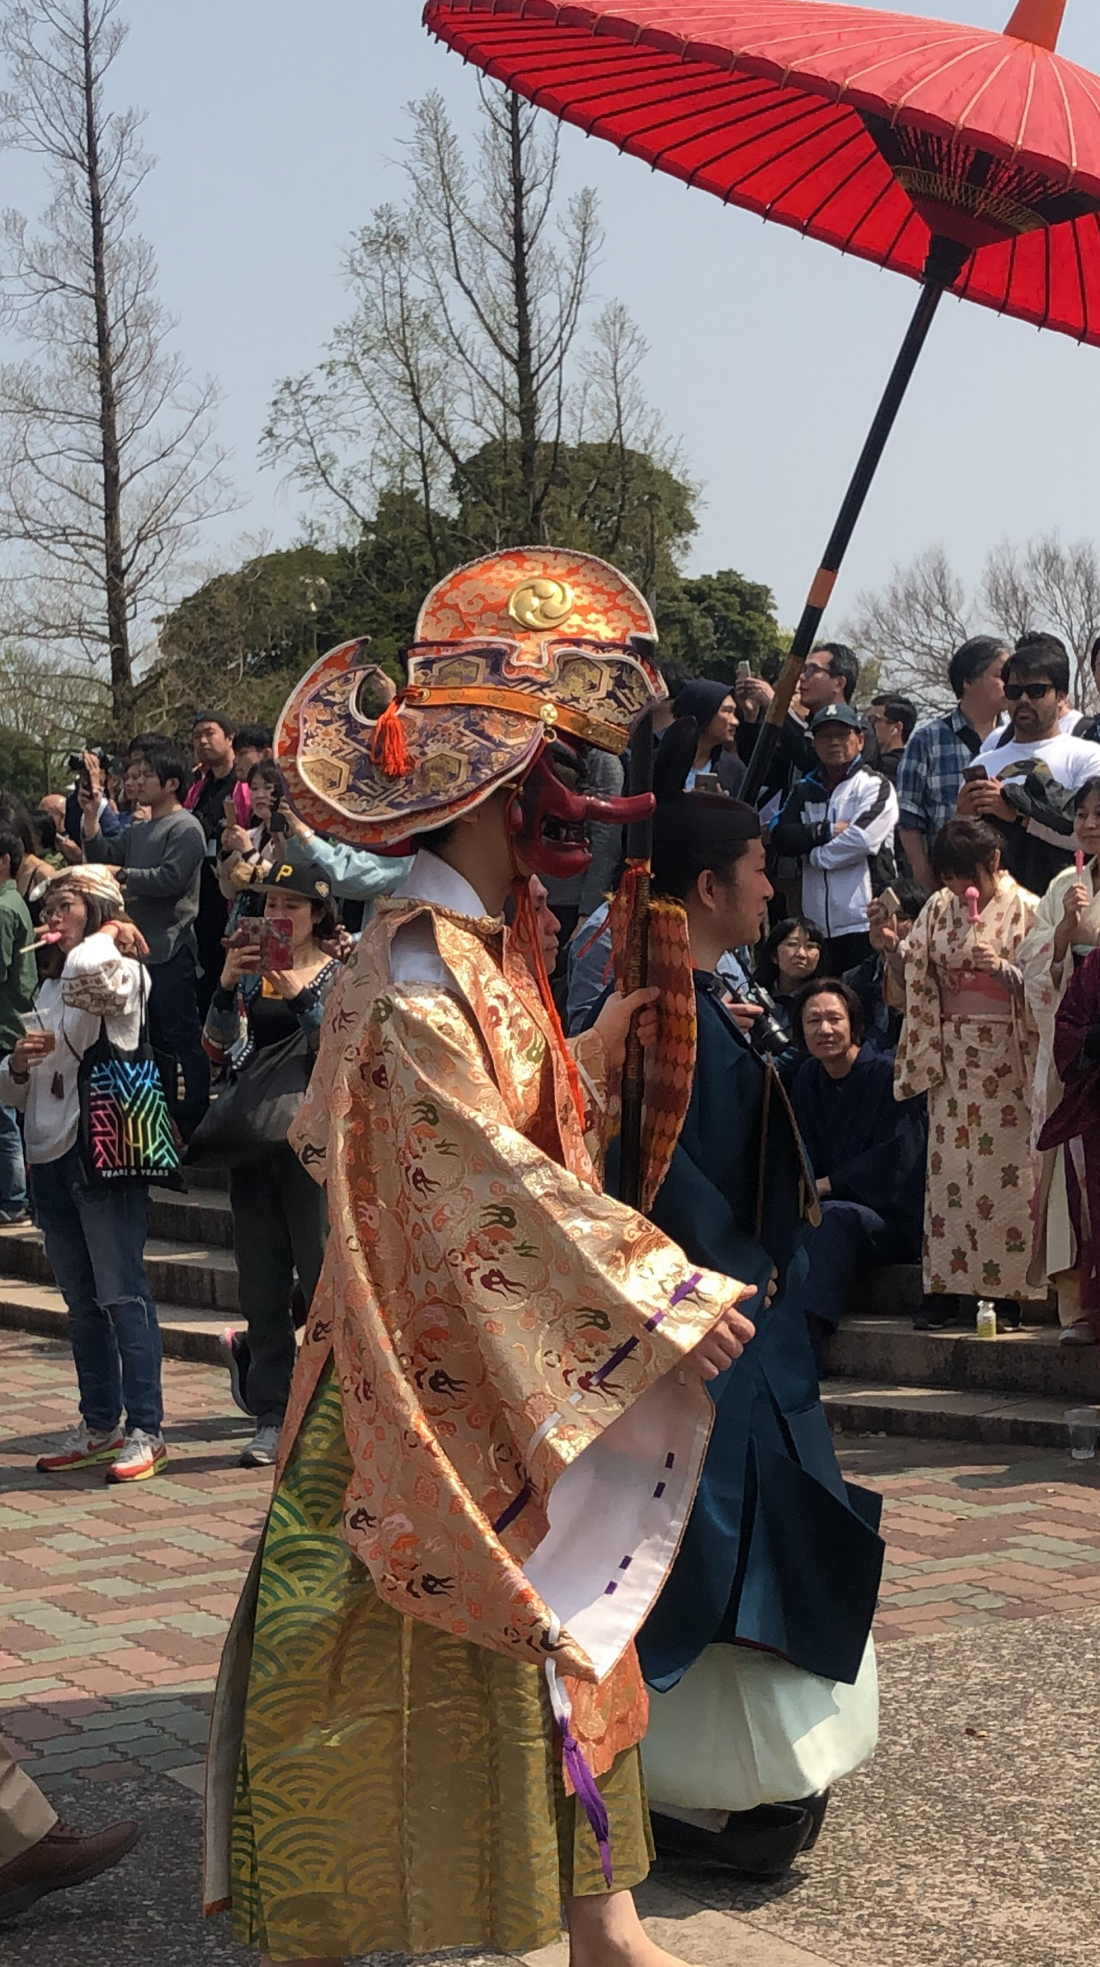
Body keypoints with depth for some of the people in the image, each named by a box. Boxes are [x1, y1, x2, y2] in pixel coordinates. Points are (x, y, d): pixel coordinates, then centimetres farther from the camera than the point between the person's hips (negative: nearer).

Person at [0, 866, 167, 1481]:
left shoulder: (121, 973, -5)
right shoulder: (50, 989, 19)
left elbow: (86, 968, -32)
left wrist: (107, 931, -11)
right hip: (51, 1157, 8)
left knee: (122, 1293, -8)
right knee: (82, 1300, 12)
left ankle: (146, 1430, -5)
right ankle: (100, 1424, 19)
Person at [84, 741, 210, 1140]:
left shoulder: (185, 829, -11)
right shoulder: (139, 832, 18)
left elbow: (170, 878, -21)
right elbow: (102, 855, 12)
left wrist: (121, 874, -14)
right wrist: (91, 817, 0)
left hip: (171, 950, -10)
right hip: (142, 946, 10)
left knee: (185, 1037, -7)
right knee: (154, 1037, 17)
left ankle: (197, 1119, -2)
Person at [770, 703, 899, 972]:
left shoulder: (875, 786, 1)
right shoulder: (806, 789, 17)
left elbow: (861, 840, -15)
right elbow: (778, 838, 3)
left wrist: (812, 853, -3)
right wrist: (826, 831, -9)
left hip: (863, 922, -5)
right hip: (816, 922, 5)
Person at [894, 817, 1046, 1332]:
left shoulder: (1026, 911, -4)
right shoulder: (938, 908, 9)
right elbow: (915, 978, 10)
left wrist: (1003, 969, -22)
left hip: (1006, 1060, -4)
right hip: (952, 1059, 4)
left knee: (1006, 1170, -3)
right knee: (947, 1169, 2)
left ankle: (1006, 1294, 1)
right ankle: (946, 1290, 5)